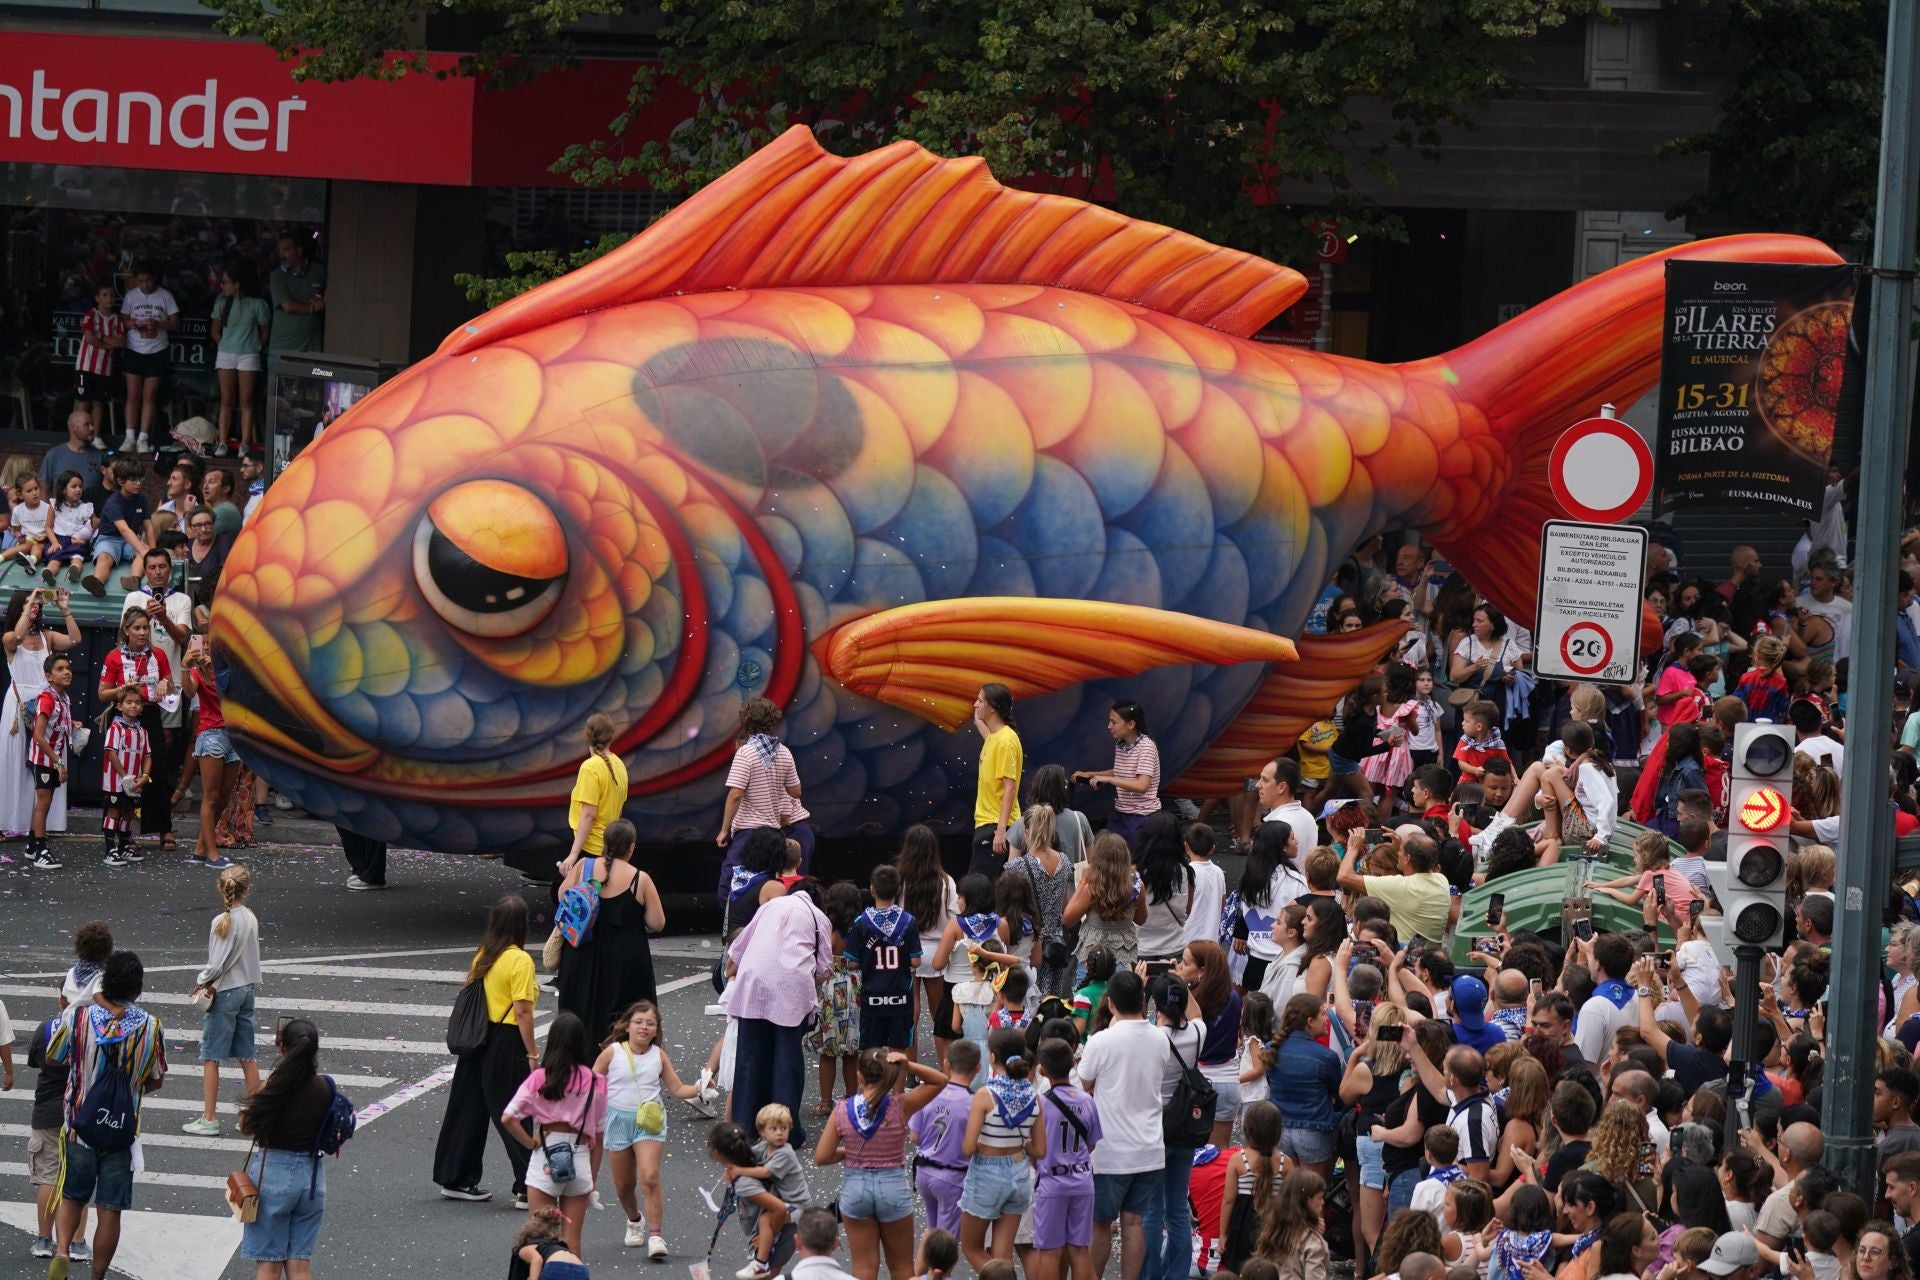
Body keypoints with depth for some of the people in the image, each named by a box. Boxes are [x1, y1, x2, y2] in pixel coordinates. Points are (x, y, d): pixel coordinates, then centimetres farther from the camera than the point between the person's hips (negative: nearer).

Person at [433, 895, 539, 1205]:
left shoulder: (483, 956, 5)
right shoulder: (520, 961, -16)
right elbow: (522, 1011, -19)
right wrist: (532, 1054, -14)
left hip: (479, 1038, 7)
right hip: (507, 1044, -7)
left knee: (469, 1109, 14)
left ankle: (456, 1179, 21)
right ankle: (528, 1188, 3)